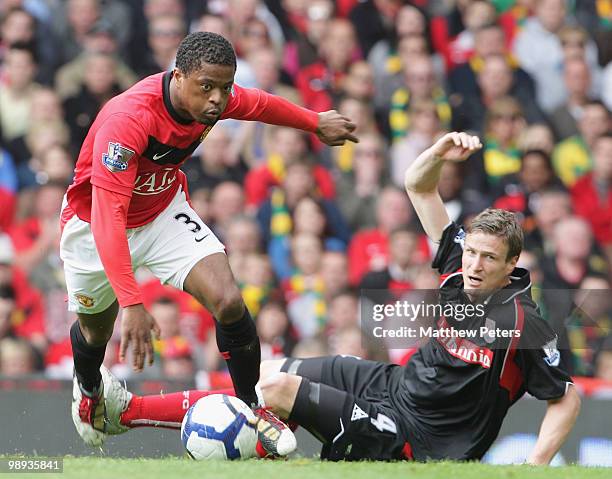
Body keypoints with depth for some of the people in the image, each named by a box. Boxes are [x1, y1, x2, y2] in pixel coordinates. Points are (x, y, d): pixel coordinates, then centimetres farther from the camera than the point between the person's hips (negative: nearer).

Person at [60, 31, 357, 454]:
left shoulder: (217, 97, -19)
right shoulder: (127, 119, -40)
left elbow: (259, 104, 7)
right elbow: (108, 216, -43)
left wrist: (316, 123, 24)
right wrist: (131, 303, -49)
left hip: (165, 210, 4)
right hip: (96, 225, -4)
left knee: (228, 300, -18)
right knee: (96, 329, 19)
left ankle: (251, 406, 2)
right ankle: (88, 388, 55)